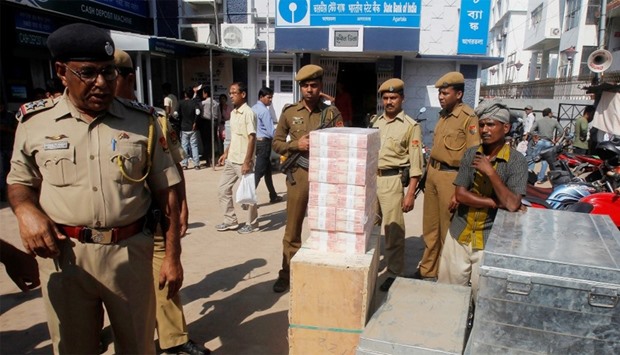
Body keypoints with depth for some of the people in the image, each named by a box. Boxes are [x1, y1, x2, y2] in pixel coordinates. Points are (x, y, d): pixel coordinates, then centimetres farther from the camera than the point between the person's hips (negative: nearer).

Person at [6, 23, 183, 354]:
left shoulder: (142, 121, -1)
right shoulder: (34, 122, 1)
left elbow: (166, 191, 1)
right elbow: (20, 183, 14)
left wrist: (172, 255, 0)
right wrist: (26, 211, -10)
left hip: (130, 253, 0)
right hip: (62, 254, 1)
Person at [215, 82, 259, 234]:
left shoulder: (248, 113, -15)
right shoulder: (233, 113, 11)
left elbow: (252, 138, -19)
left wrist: (247, 162, -22)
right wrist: (226, 153, 17)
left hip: (243, 161, -9)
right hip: (231, 160, 9)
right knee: (223, 189, 12)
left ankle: (252, 224, 17)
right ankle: (230, 221, 23)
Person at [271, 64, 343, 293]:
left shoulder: (332, 113, 2)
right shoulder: (289, 112, 3)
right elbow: (276, 143, 6)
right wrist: (296, 145, -11)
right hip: (298, 175, 0)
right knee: (292, 229, 7)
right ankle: (287, 274, 22)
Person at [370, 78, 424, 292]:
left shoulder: (411, 126, -2)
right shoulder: (376, 122, 15)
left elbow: (415, 163, -6)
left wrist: (410, 193, -11)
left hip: (392, 180, -5)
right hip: (370, 178, 5)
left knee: (393, 229, -2)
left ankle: (395, 274, 11)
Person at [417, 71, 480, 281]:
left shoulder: (468, 117, -13)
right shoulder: (443, 116, 13)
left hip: (451, 176, -8)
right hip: (433, 173, 8)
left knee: (448, 230, 3)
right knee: (430, 228, 16)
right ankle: (427, 270, 30)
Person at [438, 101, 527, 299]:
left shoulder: (516, 161, -10)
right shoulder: (471, 154, 1)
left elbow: (513, 204, -21)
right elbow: (460, 194, -6)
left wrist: (490, 172, -23)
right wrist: (496, 203, -15)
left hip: (489, 239, -3)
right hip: (459, 234, 3)